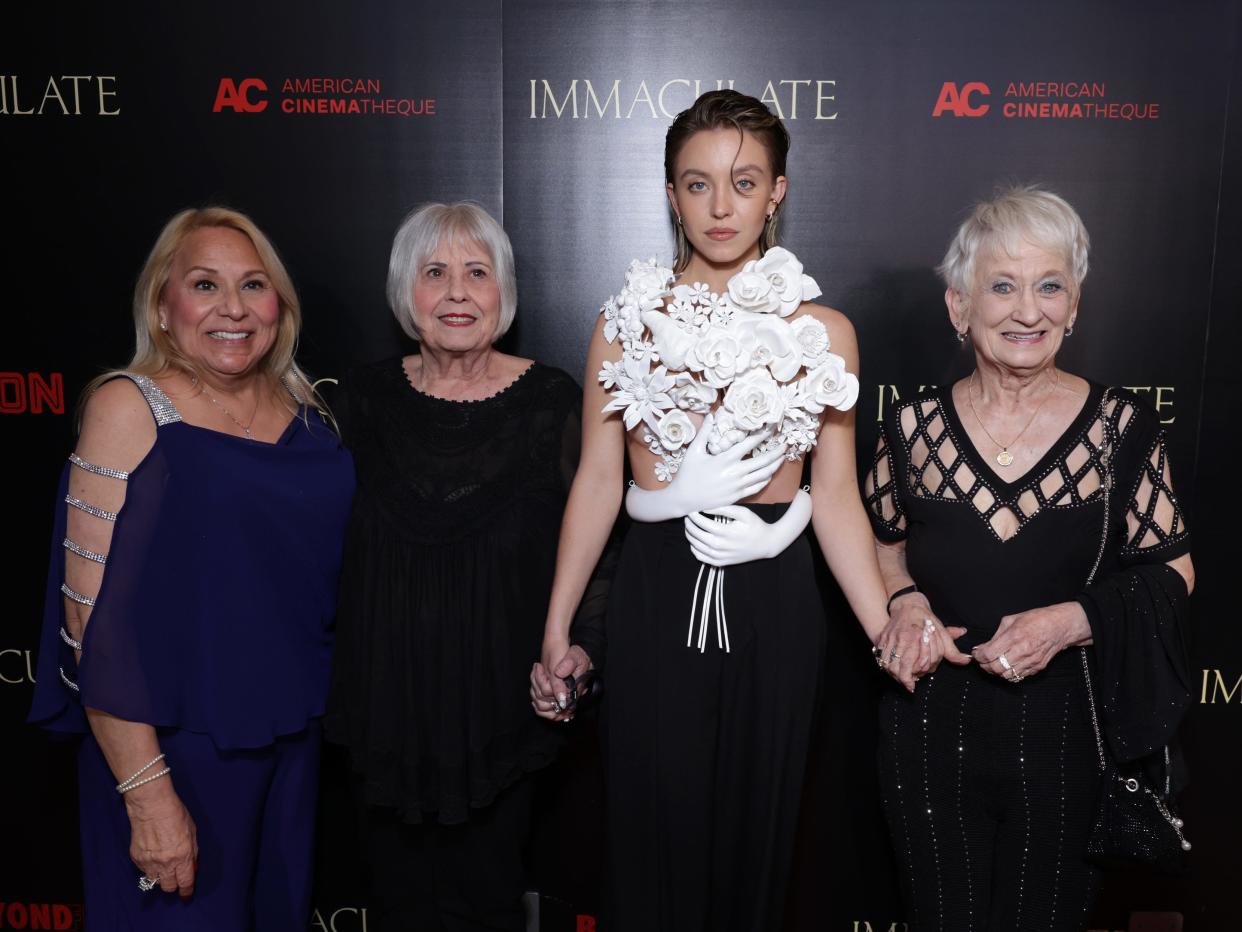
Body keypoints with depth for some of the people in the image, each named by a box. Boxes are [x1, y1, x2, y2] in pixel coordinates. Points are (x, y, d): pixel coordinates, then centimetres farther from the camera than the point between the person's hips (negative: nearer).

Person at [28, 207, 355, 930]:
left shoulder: (305, 409, 2)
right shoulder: (129, 408, -13)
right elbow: (93, 617, -17)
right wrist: (146, 792, -20)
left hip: (293, 743, 5)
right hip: (173, 753, -5)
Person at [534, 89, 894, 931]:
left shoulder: (823, 333, 0)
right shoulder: (627, 324, 1)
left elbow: (835, 497, -1)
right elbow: (598, 482, 2)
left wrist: (889, 634, -9)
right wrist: (556, 631, 2)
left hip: (773, 601, 1)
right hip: (656, 596, 0)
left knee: (755, 826, 15)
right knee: (656, 829, 10)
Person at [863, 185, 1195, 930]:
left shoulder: (1123, 428, -9)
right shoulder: (913, 427, -5)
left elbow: (1170, 574, -3)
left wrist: (1073, 619, -20)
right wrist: (906, 601, -12)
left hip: (1067, 730, -1)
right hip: (933, 727, 1)